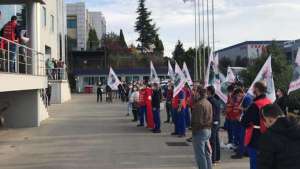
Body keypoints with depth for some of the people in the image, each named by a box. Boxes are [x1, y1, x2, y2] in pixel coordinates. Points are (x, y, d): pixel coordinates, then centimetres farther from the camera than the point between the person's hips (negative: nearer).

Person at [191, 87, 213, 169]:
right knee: (207, 154, 17)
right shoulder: (208, 103, 10)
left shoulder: (199, 104, -19)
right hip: (208, 130, 10)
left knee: (200, 155, -2)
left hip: (200, 131, -9)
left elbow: (198, 121, -22)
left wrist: (194, 131, -14)